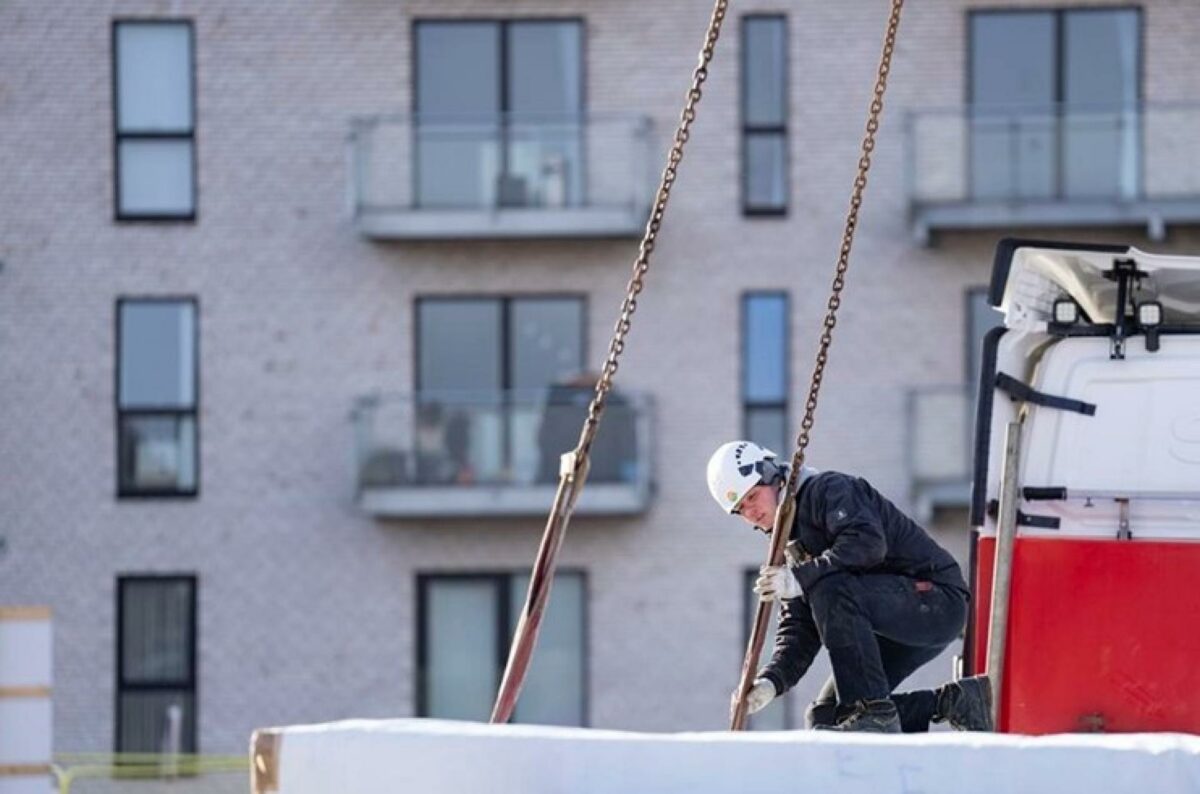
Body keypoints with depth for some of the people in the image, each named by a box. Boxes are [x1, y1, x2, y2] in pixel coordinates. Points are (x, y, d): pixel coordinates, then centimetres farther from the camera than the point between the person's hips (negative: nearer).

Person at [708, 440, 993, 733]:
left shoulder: (828, 488, -10)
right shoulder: (791, 548, 16)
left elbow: (868, 543, -29)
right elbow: (799, 627, 8)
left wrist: (800, 579, -30)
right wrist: (771, 681, -8)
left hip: (938, 598, -10)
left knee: (830, 589, -31)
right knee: (827, 717, 2)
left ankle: (874, 714, -28)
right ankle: (954, 702, 3)